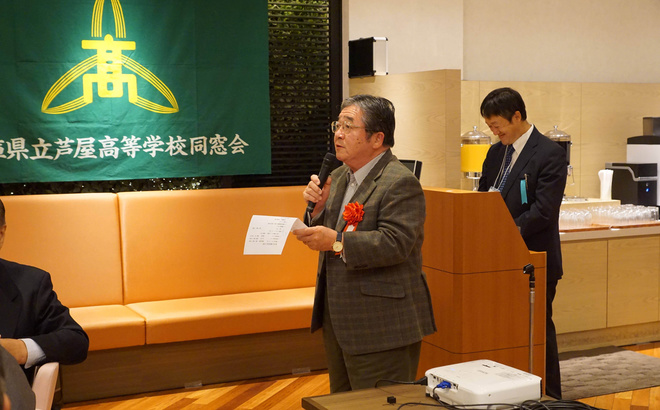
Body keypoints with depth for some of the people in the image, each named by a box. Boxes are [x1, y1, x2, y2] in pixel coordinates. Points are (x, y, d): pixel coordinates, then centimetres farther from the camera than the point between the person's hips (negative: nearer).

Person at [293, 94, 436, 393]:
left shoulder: (400, 183, -16)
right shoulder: (338, 178, 13)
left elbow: (395, 244, -26)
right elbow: (322, 234, 17)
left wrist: (337, 242, -28)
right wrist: (318, 207, -3)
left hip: (381, 328, -9)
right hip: (338, 322, 9)